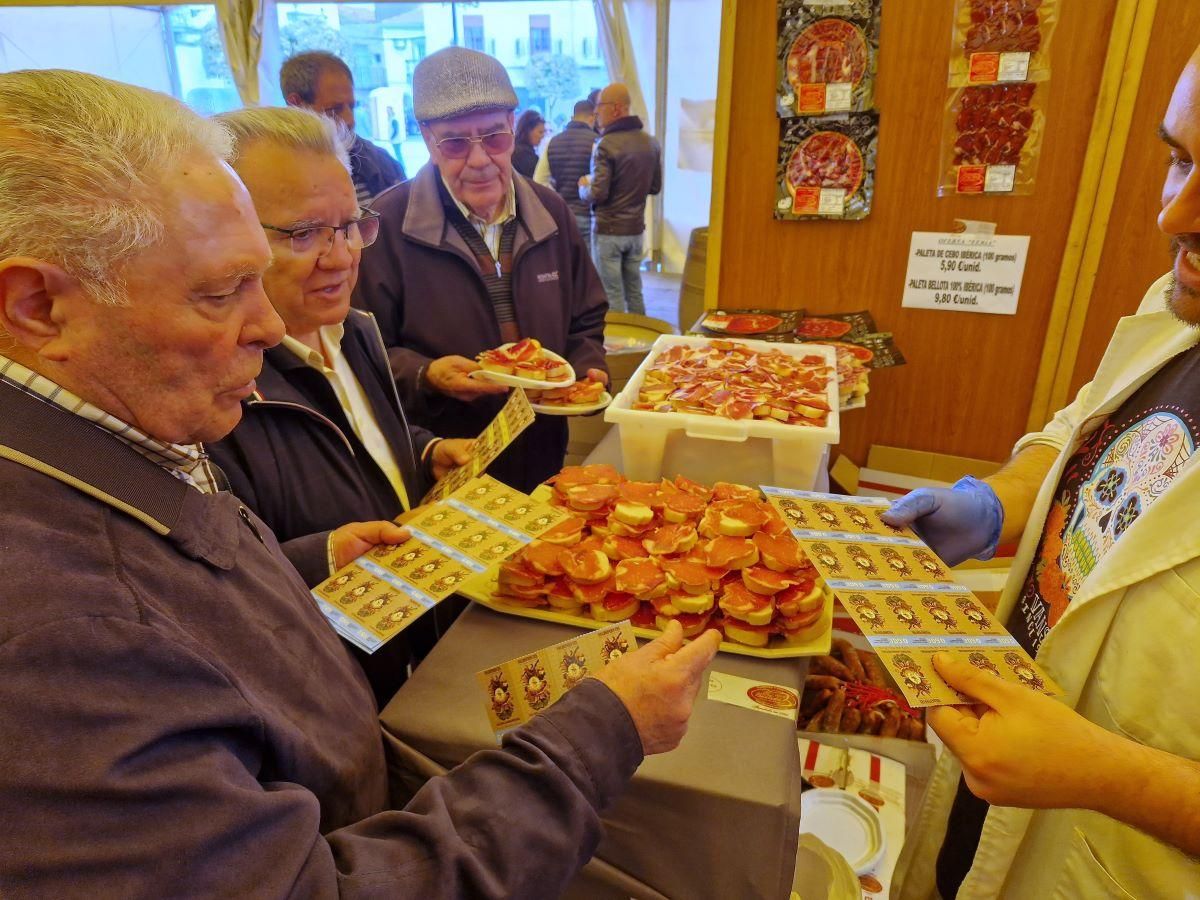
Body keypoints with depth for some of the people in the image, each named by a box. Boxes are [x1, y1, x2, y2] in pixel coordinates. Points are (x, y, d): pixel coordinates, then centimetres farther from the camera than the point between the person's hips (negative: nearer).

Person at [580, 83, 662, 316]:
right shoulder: (650, 143, 5)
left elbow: (597, 194, -19)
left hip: (608, 230, -6)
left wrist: (583, 187, 2)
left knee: (612, 296, 0)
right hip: (636, 228, 7)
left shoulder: (606, 145, -15)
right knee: (635, 292, 15)